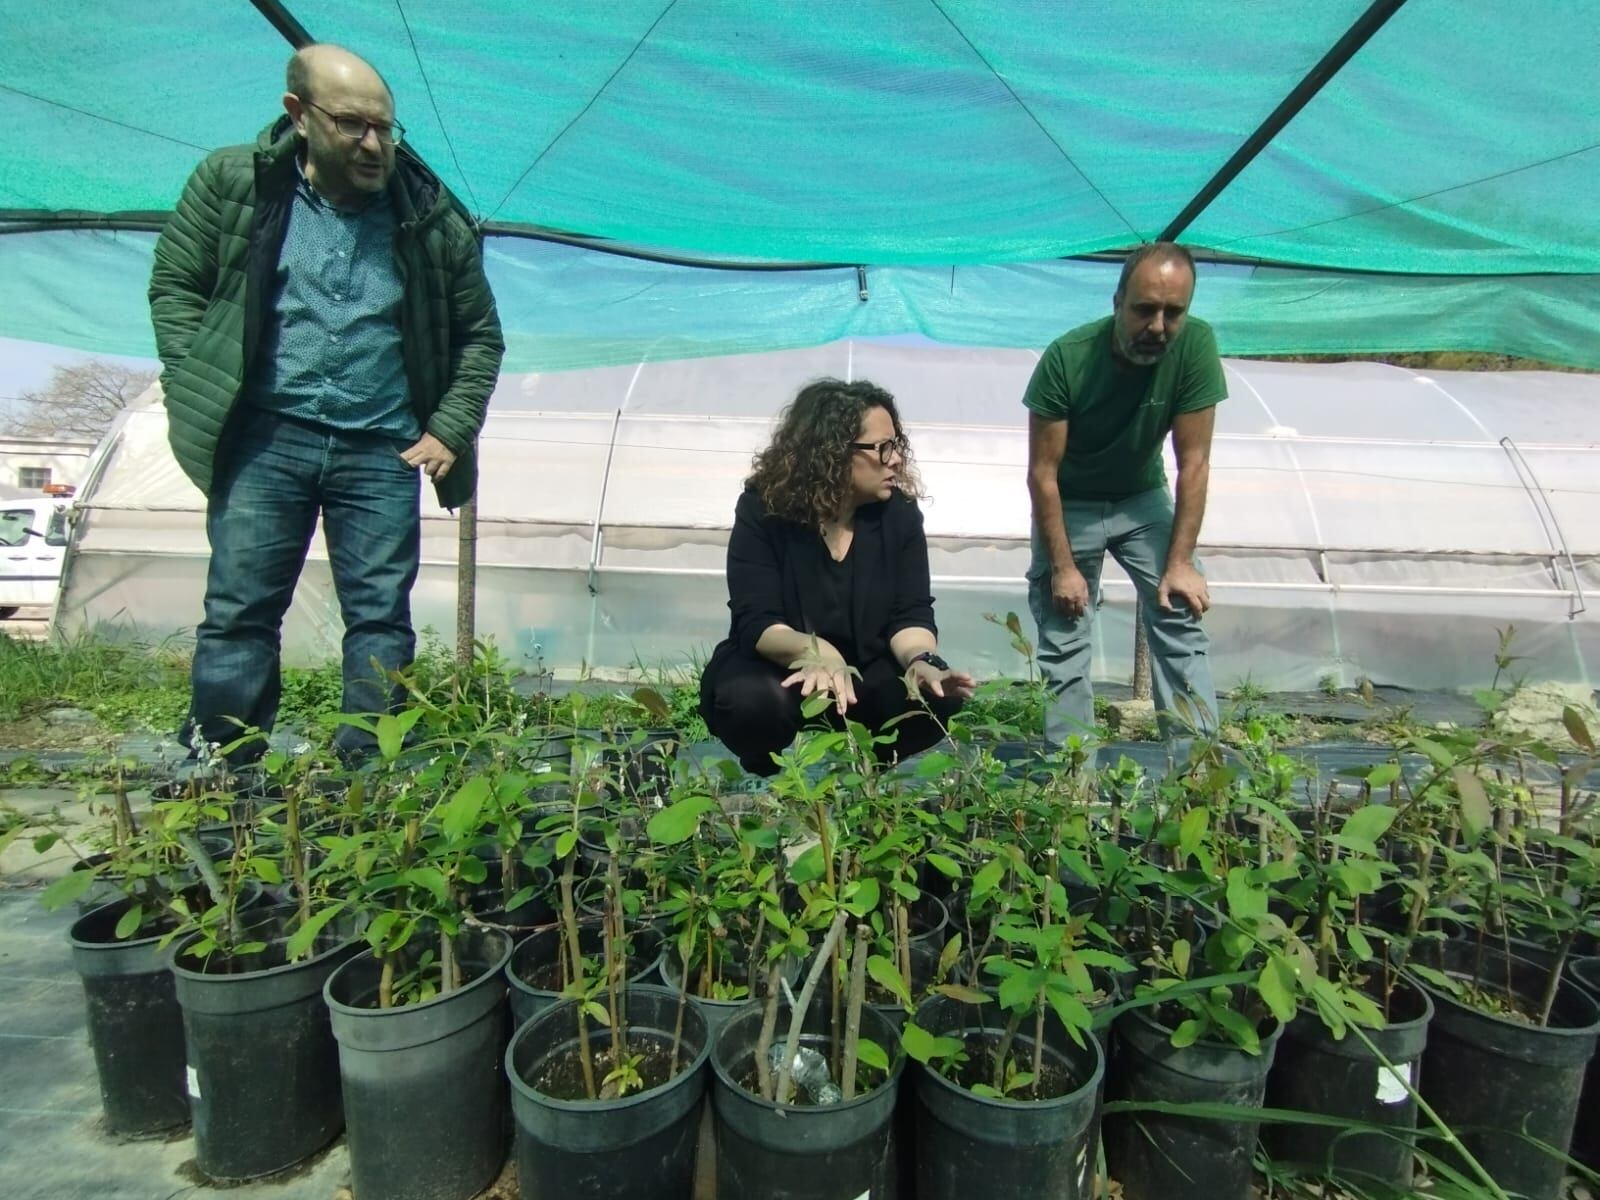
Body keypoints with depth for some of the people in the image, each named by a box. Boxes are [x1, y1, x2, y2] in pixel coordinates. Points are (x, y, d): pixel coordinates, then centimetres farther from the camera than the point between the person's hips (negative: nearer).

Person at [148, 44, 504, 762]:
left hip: (382, 451, 1)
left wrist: (450, 432, 3)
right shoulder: (232, 184, 5)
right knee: (238, 611, 1)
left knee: (381, 617, 0)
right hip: (265, 437, 0)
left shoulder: (431, 219, 6)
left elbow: (480, 335, 12)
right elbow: (175, 287, 10)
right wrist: (199, 398, -2)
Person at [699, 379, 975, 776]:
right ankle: (774, 780, 0)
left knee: (937, 695, -24)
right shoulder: (763, 510, -16)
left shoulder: (899, 512, -6)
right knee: (754, 701, -36)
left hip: (864, 672, 3)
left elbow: (911, 615, -10)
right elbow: (756, 624, -22)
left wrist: (922, 661, -34)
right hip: (770, 668, -2)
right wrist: (815, 652, -44)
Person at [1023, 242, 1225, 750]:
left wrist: (1180, 562, -18)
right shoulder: (1067, 357, -26)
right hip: (1069, 504, -2)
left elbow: (1194, 463, -16)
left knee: (1183, 619, -10)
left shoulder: (1196, 345, -21)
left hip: (1144, 499, 2)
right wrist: (1062, 567, -18)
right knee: (1063, 642, -5)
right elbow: (1042, 472, -19)